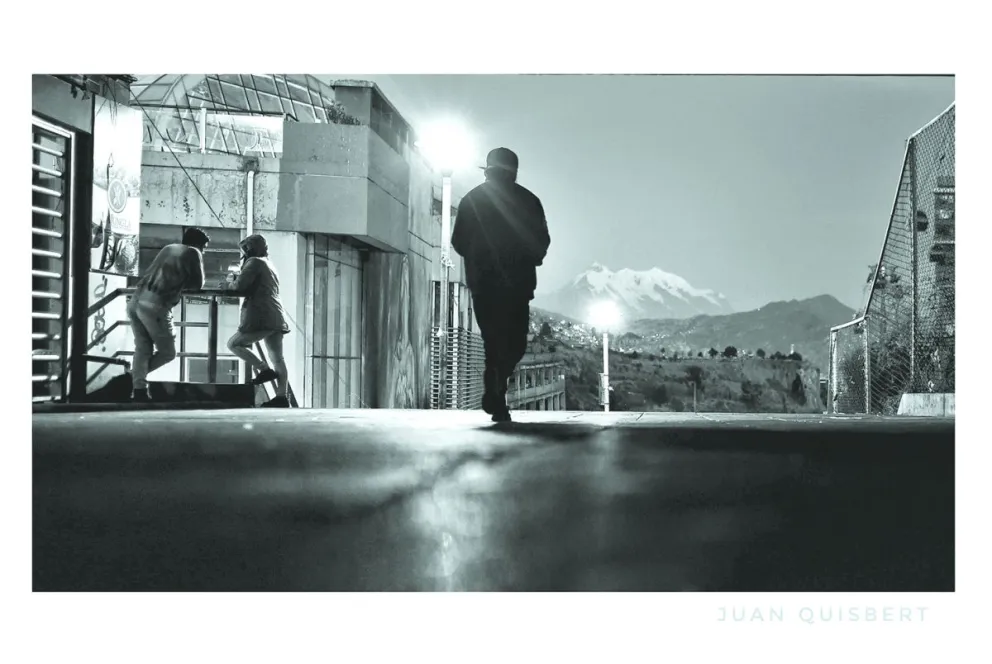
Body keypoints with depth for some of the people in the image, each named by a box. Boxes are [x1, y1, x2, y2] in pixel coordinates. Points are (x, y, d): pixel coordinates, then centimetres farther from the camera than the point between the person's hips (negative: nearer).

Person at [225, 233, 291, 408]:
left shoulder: (254, 262, -2)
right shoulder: (269, 265, 26)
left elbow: (240, 286, -10)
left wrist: (231, 281, 11)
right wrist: (236, 279, 18)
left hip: (263, 317, -9)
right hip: (276, 317, 9)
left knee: (234, 344, 3)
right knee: (277, 358, 4)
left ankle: (265, 370, -7)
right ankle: (282, 397, -2)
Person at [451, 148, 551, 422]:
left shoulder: (471, 199, 6)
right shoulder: (528, 200, 3)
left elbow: (458, 241, 6)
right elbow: (542, 242, 3)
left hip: (481, 282, 2)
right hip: (517, 282, -1)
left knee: (494, 341, 10)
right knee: (515, 342, 7)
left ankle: (497, 400, 2)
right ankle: (496, 388, -16)